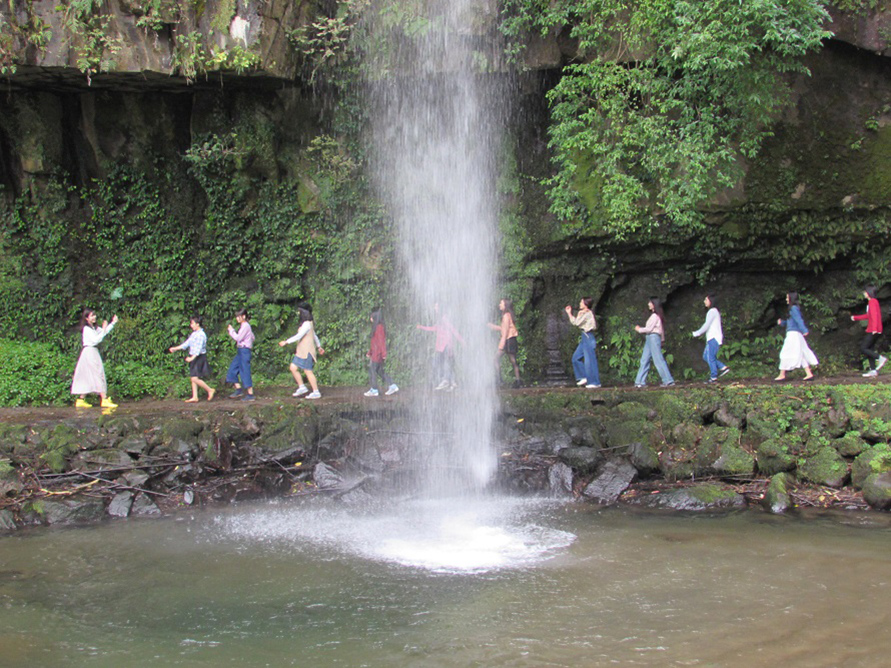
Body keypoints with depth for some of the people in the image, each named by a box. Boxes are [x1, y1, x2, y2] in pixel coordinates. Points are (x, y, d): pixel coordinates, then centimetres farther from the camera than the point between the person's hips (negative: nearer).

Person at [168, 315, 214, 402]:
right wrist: (175, 348, 22)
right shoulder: (194, 334, 12)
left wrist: (192, 358, -32)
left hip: (199, 357, -9)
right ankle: (195, 397, 13)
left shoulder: (201, 335, -17)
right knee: (193, 378, 9)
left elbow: (198, 348, -24)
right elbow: (187, 343, 21)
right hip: (193, 357, 9)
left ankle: (210, 390, 0)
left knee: (195, 378, -13)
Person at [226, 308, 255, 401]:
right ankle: (238, 390, 16)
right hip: (240, 351, 10)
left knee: (245, 372, -6)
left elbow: (238, 338, -19)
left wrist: (231, 330, -6)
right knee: (232, 370, 11)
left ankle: (250, 394, -2)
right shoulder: (243, 326, 16)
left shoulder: (245, 326, -14)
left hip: (244, 350, -10)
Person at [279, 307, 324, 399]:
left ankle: (316, 392, -1)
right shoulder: (304, 324, 17)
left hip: (307, 351, -10)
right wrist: (319, 346, 38)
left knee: (308, 371, -6)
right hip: (301, 351, 10)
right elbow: (314, 335, 27)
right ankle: (302, 387, 10)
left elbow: (299, 336, -23)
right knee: (293, 368, 4)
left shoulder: (307, 324, -14)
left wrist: (286, 342, -24)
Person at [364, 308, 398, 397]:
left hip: (377, 354, -10)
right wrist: (369, 352, 25)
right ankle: (392, 386, 13)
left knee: (372, 371, -1)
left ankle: (374, 390, 6)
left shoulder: (379, 327, -15)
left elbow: (382, 341, -19)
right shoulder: (376, 327, 15)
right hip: (375, 353, 10)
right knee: (380, 371, 12)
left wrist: (384, 354, -21)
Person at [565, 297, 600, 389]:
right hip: (584, 338, 10)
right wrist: (569, 313, 15)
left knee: (590, 360, -5)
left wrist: (579, 314, -7)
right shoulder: (584, 313, 13)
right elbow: (575, 322, 19)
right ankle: (584, 377, 17)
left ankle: (595, 382, 1)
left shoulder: (588, 314, -16)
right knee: (576, 358, 12)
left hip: (588, 338, -10)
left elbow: (577, 323, -18)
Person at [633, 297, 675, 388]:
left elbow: (649, 329, -14)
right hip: (649, 338, 10)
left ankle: (668, 381, -5)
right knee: (644, 360, 7)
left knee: (658, 360, -8)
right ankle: (640, 381, 7)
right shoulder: (654, 315, 17)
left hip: (653, 337, -10)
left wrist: (639, 329, -3)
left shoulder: (655, 316, -12)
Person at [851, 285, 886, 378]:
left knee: (863, 348, -9)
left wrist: (874, 328, -33)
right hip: (874, 331, 10)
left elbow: (874, 315, -24)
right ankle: (873, 370, 6)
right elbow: (868, 315, 30)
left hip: (873, 331, -10)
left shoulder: (872, 301, -11)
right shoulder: (875, 301, 19)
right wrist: (856, 318, 38)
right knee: (870, 350, 9)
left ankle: (881, 358, -12)